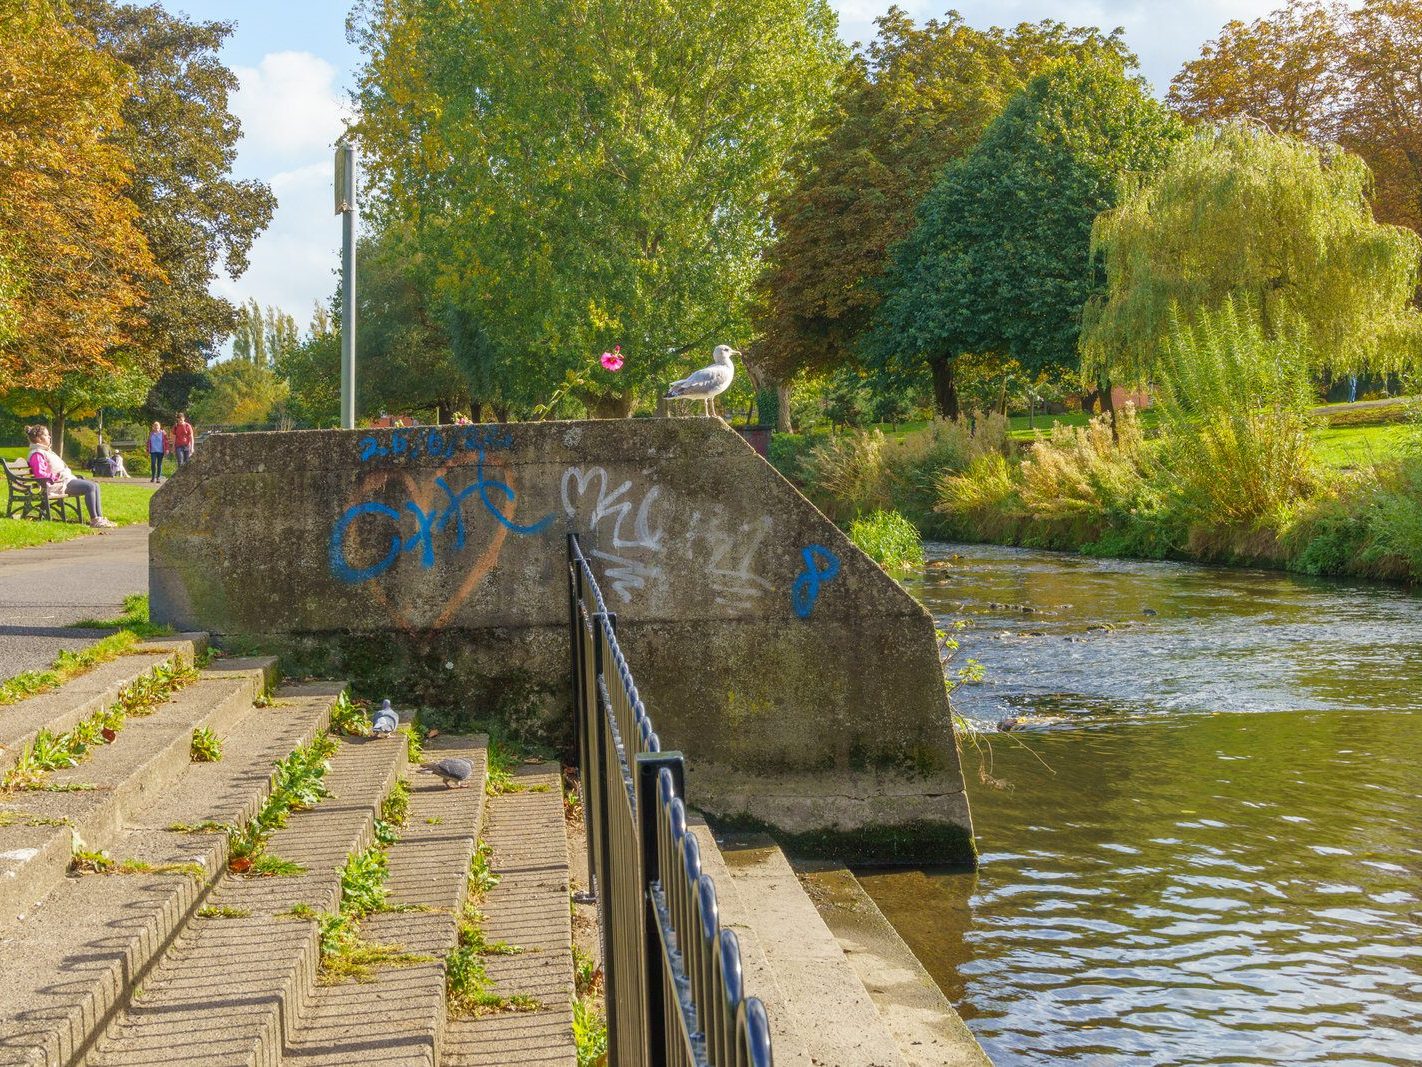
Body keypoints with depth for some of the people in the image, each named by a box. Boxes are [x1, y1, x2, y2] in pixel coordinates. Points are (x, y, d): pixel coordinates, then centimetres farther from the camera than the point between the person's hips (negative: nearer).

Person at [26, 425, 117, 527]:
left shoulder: (44, 451, 24)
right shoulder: (37, 454, -9)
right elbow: (39, 474, -20)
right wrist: (56, 476, -20)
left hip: (65, 480, 11)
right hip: (57, 484, -11)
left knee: (95, 485, 1)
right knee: (90, 487, -23)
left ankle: (99, 517, -4)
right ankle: (94, 519, -21)